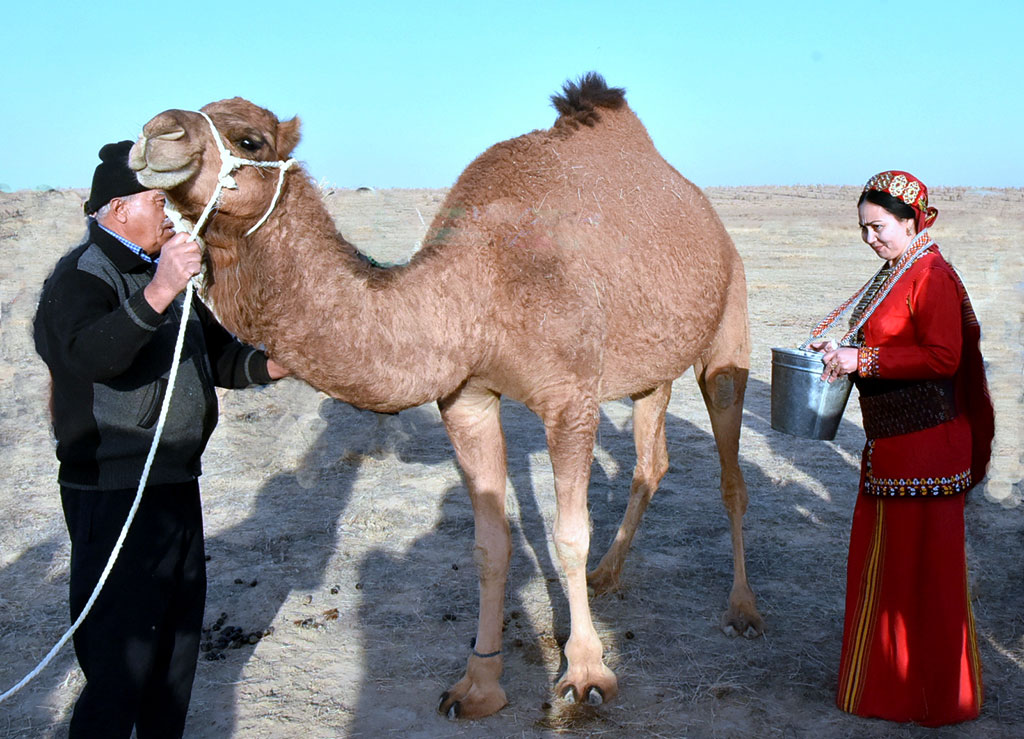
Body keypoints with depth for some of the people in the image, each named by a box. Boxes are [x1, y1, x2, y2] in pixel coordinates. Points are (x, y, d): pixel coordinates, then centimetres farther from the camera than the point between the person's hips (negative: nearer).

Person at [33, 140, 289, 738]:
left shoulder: (161, 269, 16)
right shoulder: (81, 276, -14)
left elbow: (215, 350, 25)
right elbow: (91, 356, -35)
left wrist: (265, 365, 5)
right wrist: (155, 296, -48)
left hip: (176, 485, 10)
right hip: (113, 494, -10)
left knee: (180, 630, 20)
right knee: (121, 653, -8)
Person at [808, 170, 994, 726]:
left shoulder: (932, 276, -16)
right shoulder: (894, 274, 13)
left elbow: (942, 357, -23)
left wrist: (863, 360, -22)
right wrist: (842, 354, 8)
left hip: (925, 446, -10)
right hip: (889, 444, 10)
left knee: (925, 565, 1)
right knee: (880, 558, 16)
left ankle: (939, 697, 16)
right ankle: (885, 681, 31)